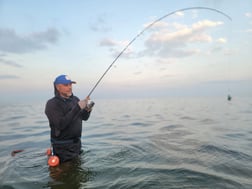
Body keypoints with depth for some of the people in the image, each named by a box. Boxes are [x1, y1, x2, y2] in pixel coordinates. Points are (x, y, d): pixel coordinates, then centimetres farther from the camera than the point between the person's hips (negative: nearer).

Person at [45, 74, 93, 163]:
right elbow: (61, 125, -27)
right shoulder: (52, 104, -15)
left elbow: (84, 118, 9)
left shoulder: (75, 99, 2)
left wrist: (87, 110, -14)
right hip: (62, 147, -6)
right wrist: (78, 107, -30)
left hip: (77, 143, 6)